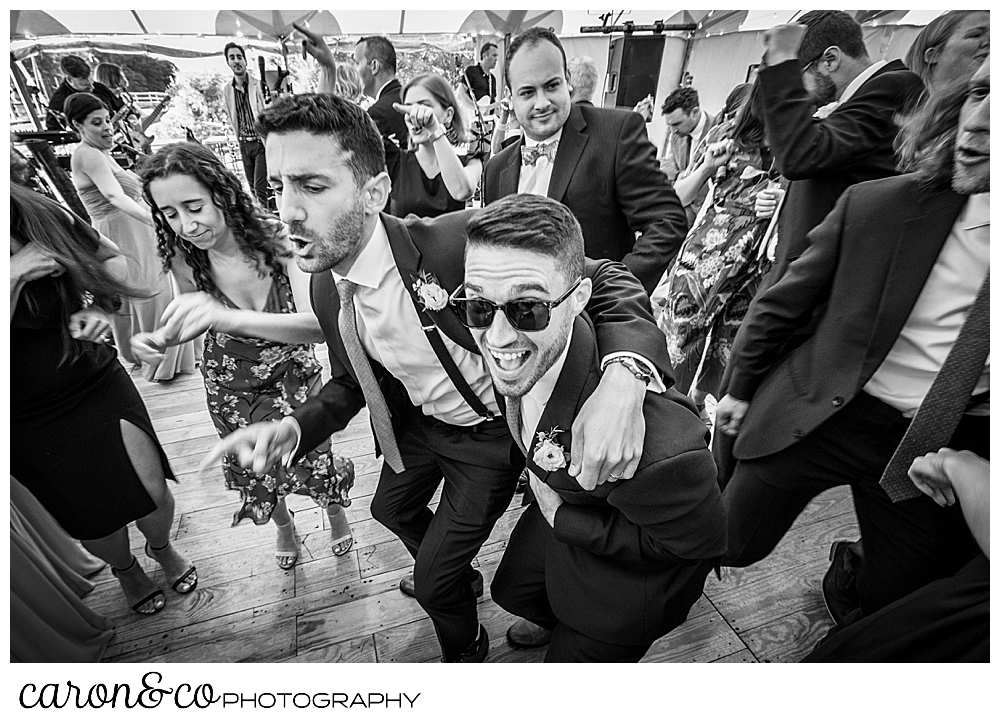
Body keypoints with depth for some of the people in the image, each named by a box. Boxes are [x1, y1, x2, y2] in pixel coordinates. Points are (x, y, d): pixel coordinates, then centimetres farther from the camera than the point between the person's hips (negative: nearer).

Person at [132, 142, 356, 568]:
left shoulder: (278, 238, -28)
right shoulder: (185, 258, -17)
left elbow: (320, 324, -40)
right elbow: (198, 321, 1)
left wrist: (230, 317, -53)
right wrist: (158, 339, -20)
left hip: (293, 372, -3)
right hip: (230, 381, 3)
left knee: (311, 459, 9)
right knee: (254, 468, 19)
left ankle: (336, 513, 47)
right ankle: (283, 526, 53)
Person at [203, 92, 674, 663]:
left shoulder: (460, 241, -34)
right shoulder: (326, 285, -10)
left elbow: (605, 279, -30)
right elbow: (350, 384, 3)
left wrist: (624, 374, -51)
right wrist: (292, 429, -17)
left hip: (491, 431, -7)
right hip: (420, 423, 7)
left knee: (435, 581, 6)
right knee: (392, 509, 31)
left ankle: (467, 648, 47)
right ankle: (458, 575, 66)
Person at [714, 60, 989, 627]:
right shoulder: (875, 206, -12)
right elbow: (781, 305, -2)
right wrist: (741, 387, 5)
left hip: (950, 448, 2)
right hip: (822, 414, -2)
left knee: (893, 606, 15)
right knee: (732, 547, 5)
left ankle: (851, 569, 47)